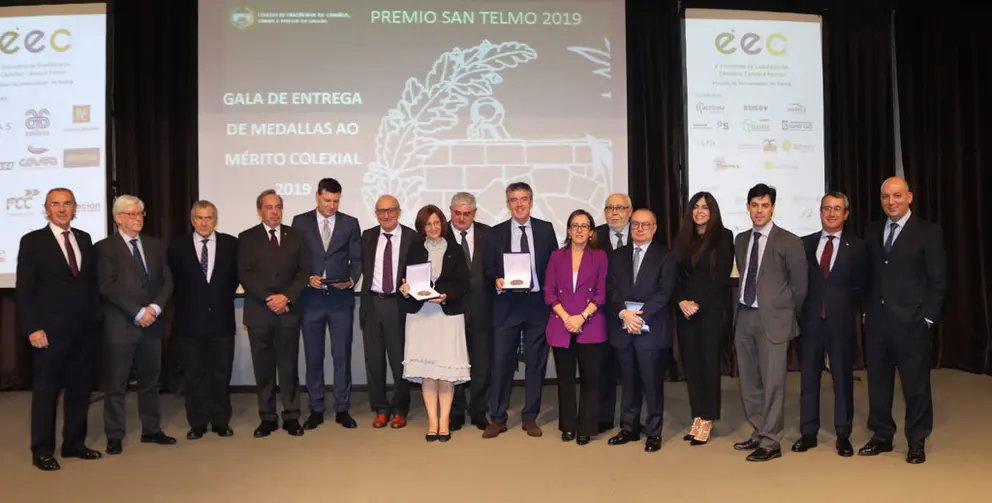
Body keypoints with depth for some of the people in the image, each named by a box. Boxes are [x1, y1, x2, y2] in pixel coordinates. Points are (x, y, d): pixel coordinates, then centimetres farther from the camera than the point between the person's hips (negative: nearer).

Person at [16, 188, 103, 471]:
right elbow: (24, 289, -7)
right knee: (46, 390, 5)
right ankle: (42, 451, 15)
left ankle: (74, 443, 23)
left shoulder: (84, 239, 10)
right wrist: (32, 328, -14)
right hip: (51, 330, -5)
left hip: (85, 328, 5)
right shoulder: (32, 241, -3)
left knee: (79, 389, 11)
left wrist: (96, 316, 6)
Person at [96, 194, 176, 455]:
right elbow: (108, 287, -11)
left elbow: (167, 281, 8)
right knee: (116, 384, 3)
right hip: (120, 324, -4)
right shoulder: (105, 247, -2)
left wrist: (155, 307, -8)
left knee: (150, 381, 11)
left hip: (152, 323, 5)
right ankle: (115, 436, 13)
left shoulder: (155, 245, 12)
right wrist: (137, 313, -15)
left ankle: (151, 430, 21)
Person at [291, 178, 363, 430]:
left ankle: (342, 409, 13)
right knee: (313, 356, 7)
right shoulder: (300, 221, 6)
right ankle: (316, 410, 17)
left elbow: (357, 259, 5)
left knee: (342, 355, 3)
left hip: (341, 298, 0)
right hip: (311, 298, 0)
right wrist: (307, 278, -12)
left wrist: (351, 281, -12)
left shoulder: (350, 223, 6)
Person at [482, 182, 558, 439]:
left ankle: (530, 417, 19)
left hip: (538, 302, 1)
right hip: (507, 303, 0)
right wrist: (497, 280, -15)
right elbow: (489, 269, 6)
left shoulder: (546, 229, 6)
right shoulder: (496, 233, 5)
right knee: (501, 360, -1)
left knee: (536, 361, 7)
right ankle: (498, 419, 11)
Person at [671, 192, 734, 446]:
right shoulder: (682, 239, 11)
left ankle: (708, 420, 8)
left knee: (709, 363, -1)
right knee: (691, 364, 5)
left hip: (712, 310, -4)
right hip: (685, 310, 4)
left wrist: (698, 303, -13)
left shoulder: (723, 237, -1)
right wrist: (681, 301, -9)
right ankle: (697, 417, 13)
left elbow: (722, 276, -8)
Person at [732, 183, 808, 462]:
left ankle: (771, 442, 8)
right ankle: (758, 433, 26)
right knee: (749, 382, 13)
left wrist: (787, 314, 7)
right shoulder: (741, 240, 11)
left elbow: (800, 285, 0)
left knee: (772, 382, -1)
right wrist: (742, 308, 9)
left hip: (772, 319, -6)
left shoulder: (789, 241, -5)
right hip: (744, 316, 6)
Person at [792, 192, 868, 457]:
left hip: (841, 322, -1)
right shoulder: (804, 243, 6)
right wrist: (801, 309, -4)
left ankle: (843, 435, 18)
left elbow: (861, 286, 2)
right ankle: (808, 433, 18)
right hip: (810, 321, 1)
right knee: (809, 378, 7)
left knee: (843, 378, 7)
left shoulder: (857, 246, 2)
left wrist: (846, 308, -6)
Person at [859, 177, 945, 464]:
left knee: (916, 384, 5)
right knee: (877, 382, 11)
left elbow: (937, 279, -4)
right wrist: (866, 311, 6)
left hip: (911, 322, -4)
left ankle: (917, 443, 18)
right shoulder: (872, 231, 10)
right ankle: (882, 436, 24)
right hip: (876, 321, 4)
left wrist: (928, 318, -8)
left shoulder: (928, 232, -3)